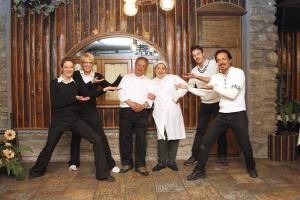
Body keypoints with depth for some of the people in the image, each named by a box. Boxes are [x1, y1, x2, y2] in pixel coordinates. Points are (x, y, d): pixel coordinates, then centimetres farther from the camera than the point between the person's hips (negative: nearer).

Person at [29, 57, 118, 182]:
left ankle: (102, 173, -1)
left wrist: (104, 90, -11)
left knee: (97, 140, -10)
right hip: (59, 120, -2)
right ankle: (37, 171, 44)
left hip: (75, 119, 2)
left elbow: (89, 94, 1)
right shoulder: (55, 83, -3)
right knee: (49, 147, 14)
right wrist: (75, 98, -19)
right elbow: (55, 103, -14)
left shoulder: (75, 84, 7)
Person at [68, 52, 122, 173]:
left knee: (101, 137, -3)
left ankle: (110, 164, 5)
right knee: (76, 137, 14)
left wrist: (121, 76, -10)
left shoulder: (97, 76, 3)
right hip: (77, 111, 0)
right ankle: (74, 162, 33)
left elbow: (111, 87, -3)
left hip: (92, 111, 1)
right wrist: (91, 83, -23)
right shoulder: (76, 75, -1)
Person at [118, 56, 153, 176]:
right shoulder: (126, 78, 13)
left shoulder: (148, 82, 15)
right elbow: (121, 93, 0)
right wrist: (131, 103, -13)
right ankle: (127, 163, 18)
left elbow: (151, 98, 3)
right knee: (125, 138, 4)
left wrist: (143, 105, -16)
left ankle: (140, 165, 10)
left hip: (142, 112, 0)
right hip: (126, 111, 0)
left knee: (141, 138, 0)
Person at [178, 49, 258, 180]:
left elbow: (232, 94, -22)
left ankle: (251, 168, 40)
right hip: (222, 115, 4)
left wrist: (214, 88, -18)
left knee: (245, 144, 11)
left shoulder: (238, 73, -11)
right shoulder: (216, 77, 6)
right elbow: (203, 92, 11)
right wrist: (187, 87, 6)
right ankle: (199, 170, 11)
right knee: (206, 141, -1)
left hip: (238, 115, -4)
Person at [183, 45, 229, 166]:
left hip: (217, 102, -3)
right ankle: (195, 155, 13)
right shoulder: (194, 70, 3)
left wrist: (196, 77, -28)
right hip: (205, 104, 3)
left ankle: (222, 155, 22)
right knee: (200, 130, 4)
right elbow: (190, 87, 0)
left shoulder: (212, 63, -10)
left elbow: (213, 80, -23)